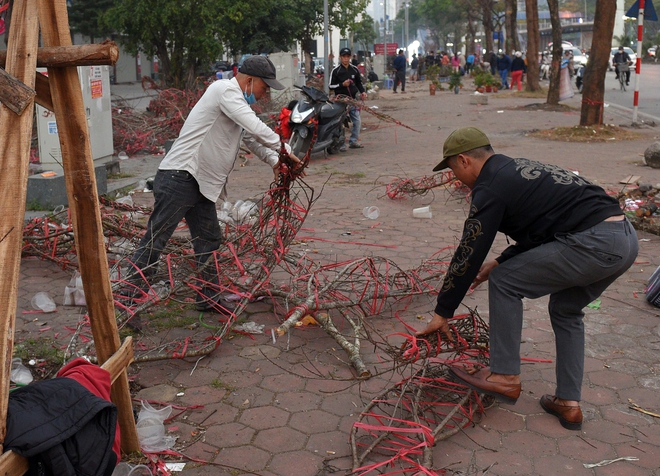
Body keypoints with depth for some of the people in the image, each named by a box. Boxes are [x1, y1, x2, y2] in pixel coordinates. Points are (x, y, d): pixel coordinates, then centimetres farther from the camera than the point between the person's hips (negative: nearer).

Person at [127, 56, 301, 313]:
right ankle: (128, 297, 0)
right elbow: (255, 128, -20)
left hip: (201, 184, 10)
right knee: (155, 239, -7)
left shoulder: (236, 101, 19)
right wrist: (285, 149, -9)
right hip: (178, 177, -10)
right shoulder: (225, 90, -12)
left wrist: (274, 161, 9)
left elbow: (250, 138, 25)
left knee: (209, 240, 15)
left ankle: (209, 297, 26)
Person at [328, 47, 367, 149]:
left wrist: (363, 92, 4)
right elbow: (330, 86, -3)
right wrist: (342, 84, -16)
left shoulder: (355, 70, 11)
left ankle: (353, 141, 17)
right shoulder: (336, 70, -3)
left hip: (353, 99, 5)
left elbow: (358, 83, 22)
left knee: (357, 121, 5)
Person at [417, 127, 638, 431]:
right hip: (625, 238, 10)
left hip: (592, 243, -10)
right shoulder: (518, 170, 23)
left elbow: (467, 256, -2)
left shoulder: (490, 188, -5)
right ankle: (568, 403, 25)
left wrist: (443, 313, 8)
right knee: (566, 310, 25)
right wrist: (500, 262, 28)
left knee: (504, 282, 2)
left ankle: (505, 377, 10)